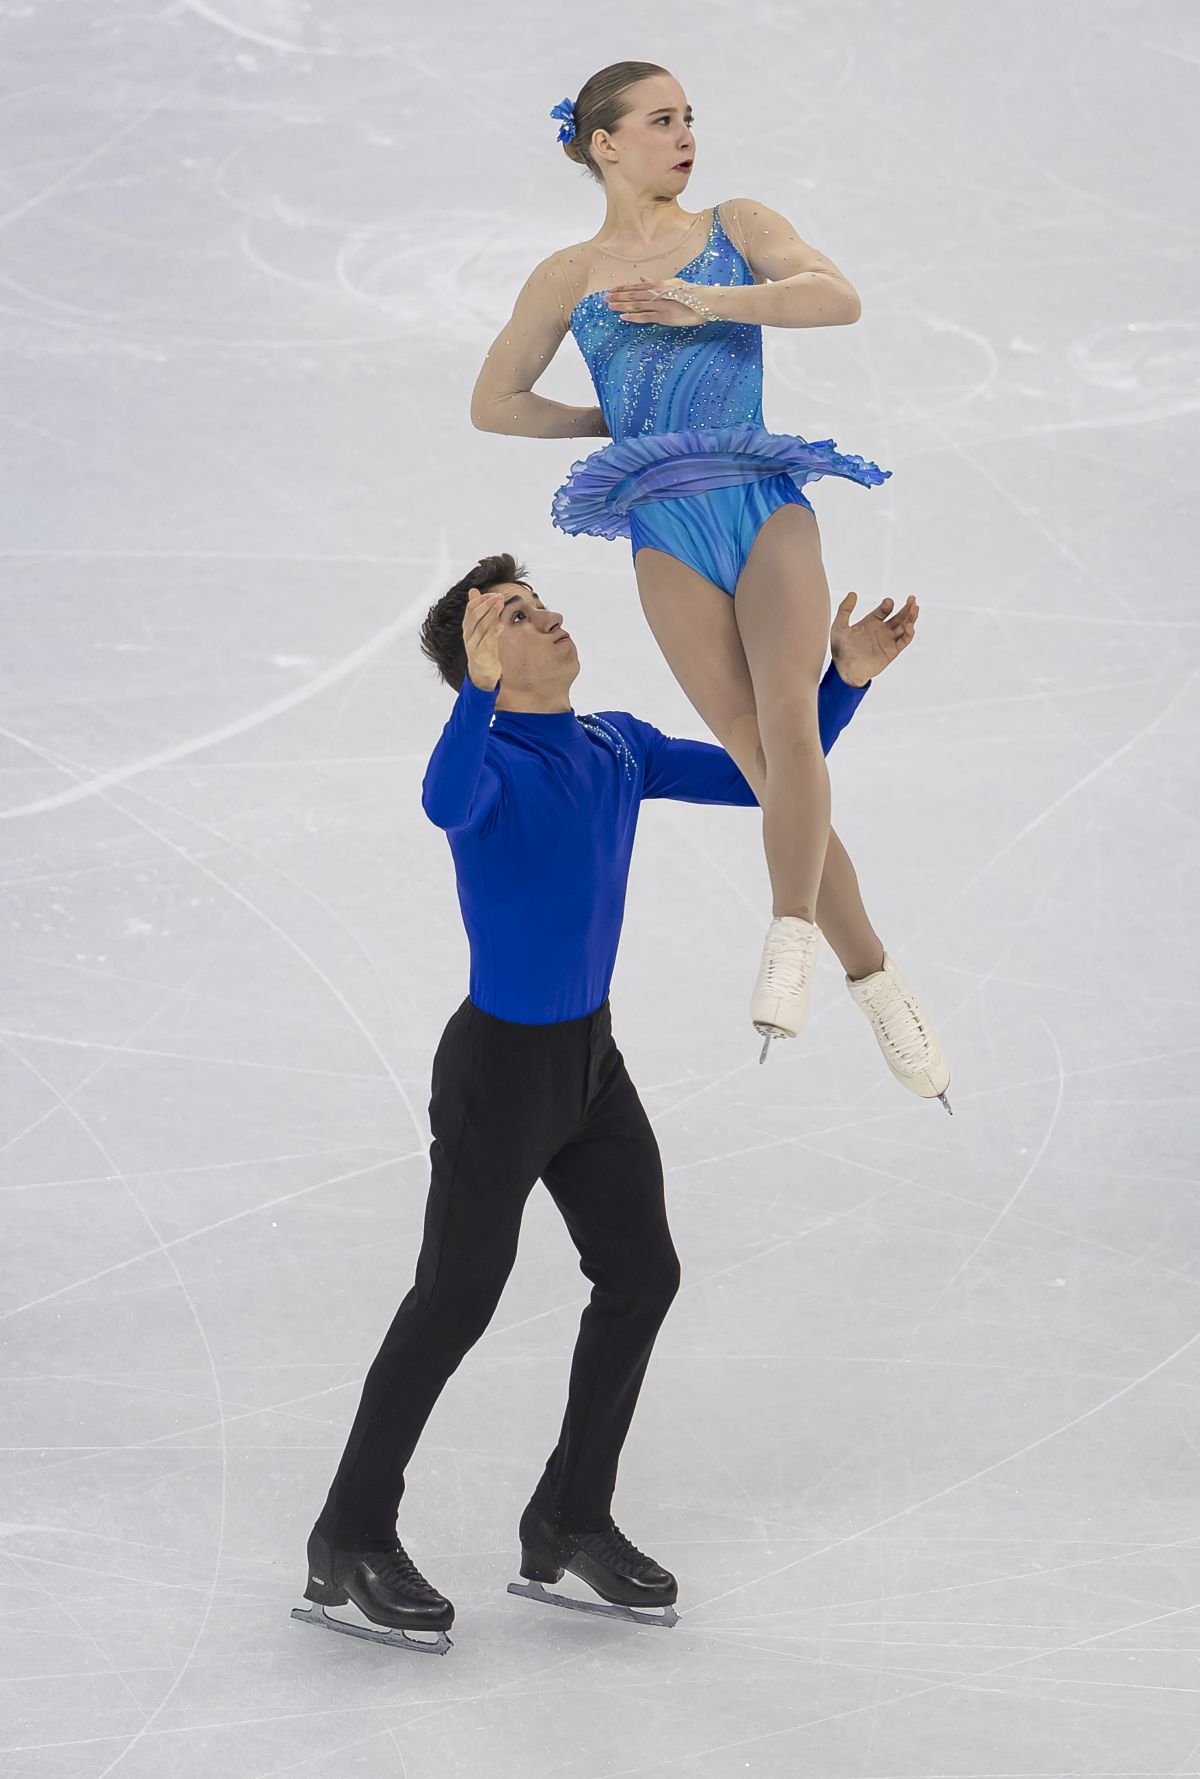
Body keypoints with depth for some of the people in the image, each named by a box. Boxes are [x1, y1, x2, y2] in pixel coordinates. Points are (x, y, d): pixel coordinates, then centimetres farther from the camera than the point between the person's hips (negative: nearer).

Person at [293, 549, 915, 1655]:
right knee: (455, 1304, -1)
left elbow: (764, 780, 6)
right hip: (498, 1069, -8)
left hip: (592, 1060, 8)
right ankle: (351, 1544, 10)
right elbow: (447, 806, -47)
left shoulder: (619, 748, 1)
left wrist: (847, 680, -5)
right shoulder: (485, 757, -22)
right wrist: (481, 685, -61)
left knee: (641, 1276, 9)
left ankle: (571, 1522, 22)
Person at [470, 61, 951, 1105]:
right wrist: (618, 424, 12)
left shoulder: (738, 228, 12)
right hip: (668, 533, 0)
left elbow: (839, 298, -6)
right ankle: (878, 985, -2)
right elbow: (493, 403, 18)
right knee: (766, 762, -7)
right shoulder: (569, 277, 12)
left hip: (767, 508, 0)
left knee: (790, 722, -25)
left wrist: (706, 300, -17)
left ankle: (791, 944, -24)